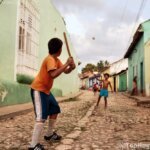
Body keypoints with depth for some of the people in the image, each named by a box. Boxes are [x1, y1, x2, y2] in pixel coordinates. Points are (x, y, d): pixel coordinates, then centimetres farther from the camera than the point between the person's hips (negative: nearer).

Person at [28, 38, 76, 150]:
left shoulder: (57, 60, 10)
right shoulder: (50, 59, -20)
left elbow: (66, 71, 13)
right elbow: (53, 75, -35)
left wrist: (71, 67, -9)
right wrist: (67, 64, -28)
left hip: (46, 90, 10)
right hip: (38, 89, -10)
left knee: (55, 110, 18)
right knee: (42, 117, -18)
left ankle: (49, 134, 31)